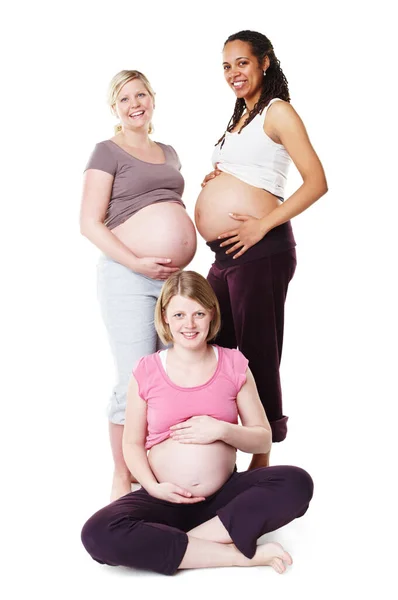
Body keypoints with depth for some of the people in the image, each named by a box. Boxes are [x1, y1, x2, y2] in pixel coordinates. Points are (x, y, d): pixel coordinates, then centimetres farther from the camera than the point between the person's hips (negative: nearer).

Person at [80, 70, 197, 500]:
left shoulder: (169, 153, 20)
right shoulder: (108, 152, 1)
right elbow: (90, 223, -7)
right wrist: (137, 263, -17)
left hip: (176, 278, 7)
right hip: (128, 277, -6)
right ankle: (122, 483, 6)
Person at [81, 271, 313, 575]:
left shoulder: (234, 365, 2)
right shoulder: (146, 372, -1)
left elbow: (263, 439, 5)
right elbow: (133, 443, 5)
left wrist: (222, 430, -14)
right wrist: (153, 487, -13)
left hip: (225, 494, 1)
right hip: (166, 499, -1)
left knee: (297, 482, -26)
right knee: (99, 533, -30)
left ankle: (182, 543, -23)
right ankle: (237, 554, -24)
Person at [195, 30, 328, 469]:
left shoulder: (278, 111, -4)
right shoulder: (240, 117, 20)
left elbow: (316, 182, -13)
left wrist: (263, 225, -19)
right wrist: (214, 179, 9)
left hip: (259, 249, -9)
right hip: (225, 254, 9)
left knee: (256, 352, -3)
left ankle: (262, 461, 7)